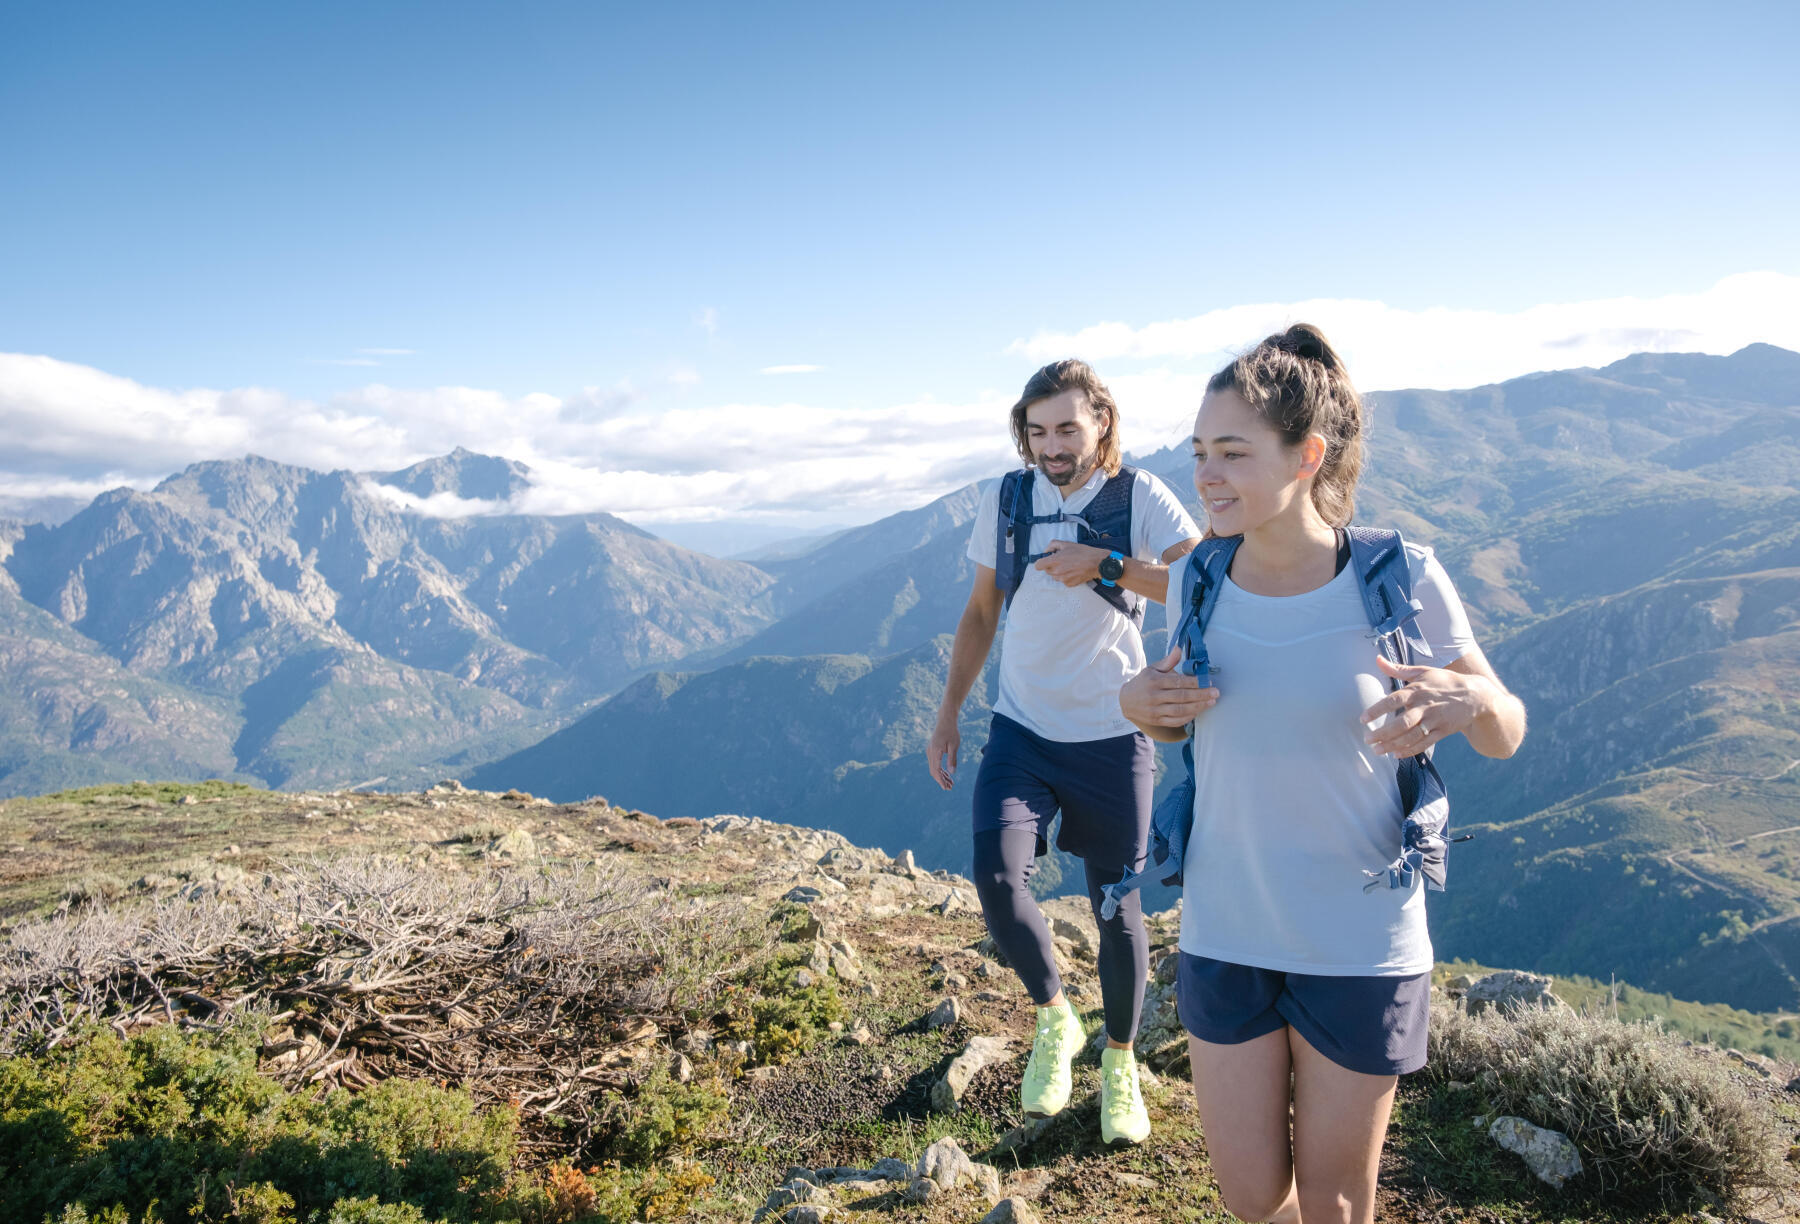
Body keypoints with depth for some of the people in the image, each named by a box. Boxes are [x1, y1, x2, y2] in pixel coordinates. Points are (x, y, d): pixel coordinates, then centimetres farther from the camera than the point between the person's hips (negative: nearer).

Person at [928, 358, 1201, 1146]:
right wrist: (948, 713, 10)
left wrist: (1106, 564, -29)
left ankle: (1119, 1061, 30)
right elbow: (980, 613, 12)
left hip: (1111, 735, -2)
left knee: (1117, 904, 5)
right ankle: (1054, 1020, 12)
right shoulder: (1005, 500, 3)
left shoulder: (1139, 498, -7)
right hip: (1022, 728, 2)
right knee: (997, 876, -17)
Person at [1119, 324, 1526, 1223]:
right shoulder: (1199, 578, -6)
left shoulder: (1398, 581, -15)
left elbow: (1504, 736, -4)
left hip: (1360, 946, -2)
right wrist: (1140, 705, -12)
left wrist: (1466, 699, -27)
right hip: (1224, 934, 3)